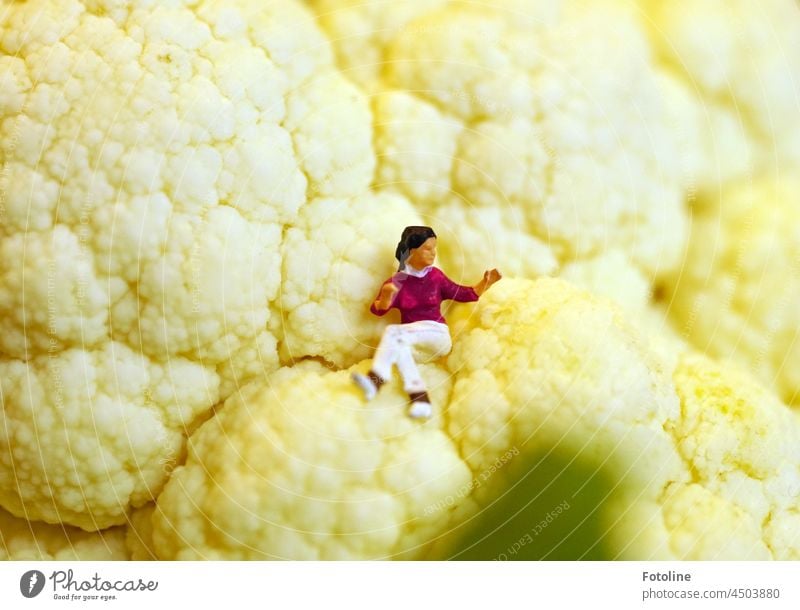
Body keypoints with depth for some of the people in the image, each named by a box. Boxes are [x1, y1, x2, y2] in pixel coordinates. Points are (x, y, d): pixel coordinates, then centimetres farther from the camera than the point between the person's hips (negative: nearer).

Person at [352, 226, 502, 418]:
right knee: (398, 344, -34)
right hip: (415, 345, 2)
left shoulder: (436, 277, 5)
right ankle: (419, 397, -46)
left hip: (437, 336, -2)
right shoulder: (397, 281, 3)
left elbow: (465, 294, 13)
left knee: (393, 332, -28)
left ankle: (376, 380, -48)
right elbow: (378, 310, -8)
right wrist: (385, 297, -31)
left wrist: (486, 282, -3)